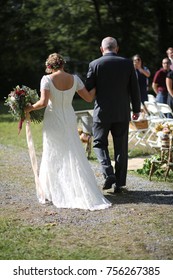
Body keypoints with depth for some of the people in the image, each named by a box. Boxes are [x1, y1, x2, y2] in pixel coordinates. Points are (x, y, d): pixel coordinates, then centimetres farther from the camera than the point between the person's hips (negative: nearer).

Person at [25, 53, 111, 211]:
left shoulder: (47, 79, -12)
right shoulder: (74, 79, -2)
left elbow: (43, 102, -21)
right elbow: (89, 98, 5)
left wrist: (29, 108, -5)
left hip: (53, 121, -3)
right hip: (70, 120, 3)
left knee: (53, 156, 7)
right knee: (73, 156, 11)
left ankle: (50, 192, 10)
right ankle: (81, 191, 11)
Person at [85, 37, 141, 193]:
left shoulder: (95, 64, -7)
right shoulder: (127, 63, -1)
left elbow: (88, 89, -5)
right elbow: (134, 88, 2)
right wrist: (136, 109, 12)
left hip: (102, 112, -2)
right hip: (122, 113, 2)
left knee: (99, 143, 12)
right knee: (121, 148, 10)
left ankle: (108, 173, -9)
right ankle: (119, 183, 13)